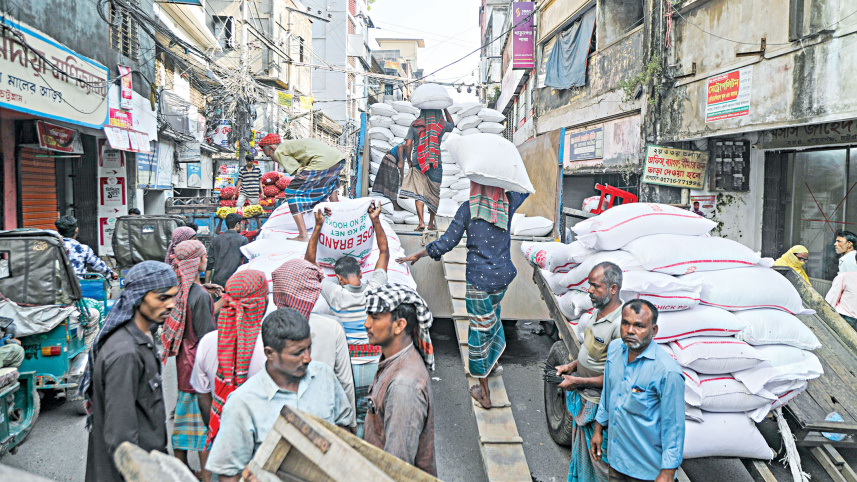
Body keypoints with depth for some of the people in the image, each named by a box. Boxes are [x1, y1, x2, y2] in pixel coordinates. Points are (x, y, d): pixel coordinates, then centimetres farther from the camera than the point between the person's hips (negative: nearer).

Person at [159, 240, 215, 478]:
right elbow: (208, 336, -19)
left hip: (185, 365, 8)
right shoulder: (200, 295, -22)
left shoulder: (182, 289, 3)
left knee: (185, 418, 18)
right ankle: (207, 473, 11)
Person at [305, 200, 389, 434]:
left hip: (347, 366, -2)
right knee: (366, 413, 17)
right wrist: (376, 221, 6)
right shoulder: (374, 289, -8)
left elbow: (309, 262, -1)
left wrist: (318, 226, -3)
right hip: (374, 364, 2)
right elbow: (384, 251, 6)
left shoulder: (335, 294, -12)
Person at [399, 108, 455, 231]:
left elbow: (408, 144, -3)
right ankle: (431, 223, 17)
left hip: (418, 162, 0)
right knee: (434, 194, 10)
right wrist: (445, 109, 28)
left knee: (418, 193, -3)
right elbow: (452, 125, 26)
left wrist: (409, 161, 8)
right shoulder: (441, 125, 2)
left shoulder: (414, 125, 1)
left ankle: (421, 222, -16)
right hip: (436, 163, 0)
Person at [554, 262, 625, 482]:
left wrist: (577, 382, -20)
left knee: (600, 458, 8)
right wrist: (572, 366, 5)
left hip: (599, 406, -9)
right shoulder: (600, 312, 2)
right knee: (581, 449, 26)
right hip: (583, 399, 9)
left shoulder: (620, 325, -28)